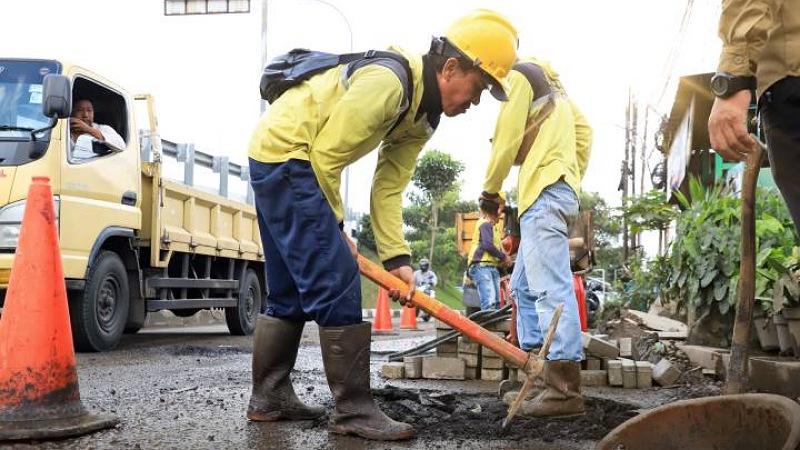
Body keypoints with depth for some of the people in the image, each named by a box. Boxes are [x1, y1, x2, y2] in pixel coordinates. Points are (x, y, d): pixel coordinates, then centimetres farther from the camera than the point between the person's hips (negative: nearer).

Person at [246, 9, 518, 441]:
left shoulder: (422, 116, 6)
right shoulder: (388, 81, -24)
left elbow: (388, 188, 4)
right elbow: (326, 155, -21)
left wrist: (396, 256, -4)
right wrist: (333, 227, -9)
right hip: (285, 152, -10)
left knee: (290, 290, 15)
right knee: (336, 281, -12)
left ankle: (269, 396, 25)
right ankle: (353, 410, -6)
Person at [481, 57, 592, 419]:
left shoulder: (518, 75, 1)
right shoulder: (550, 82, 28)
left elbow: (507, 139, -6)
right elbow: (583, 130, 24)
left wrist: (490, 189, 5)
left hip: (544, 192, -10)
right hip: (554, 192, 10)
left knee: (551, 288, -16)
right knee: (523, 287, 14)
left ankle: (565, 391, -20)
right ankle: (536, 376, 16)